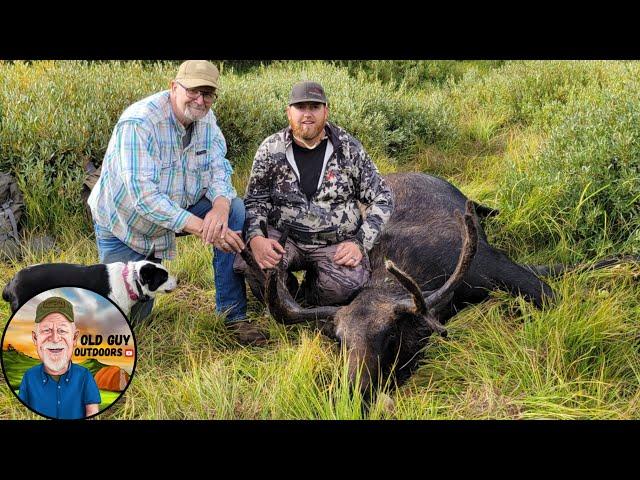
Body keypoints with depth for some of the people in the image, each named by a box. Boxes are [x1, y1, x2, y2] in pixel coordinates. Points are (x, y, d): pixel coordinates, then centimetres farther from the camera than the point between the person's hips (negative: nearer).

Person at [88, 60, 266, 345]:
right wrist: (201, 228, -43)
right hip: (123, 223, -5)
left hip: (173, 211, 5)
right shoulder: (138, 122, -29)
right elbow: (144, 196, -36)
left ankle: (233, 315, -13)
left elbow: (219, 169, -11)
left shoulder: (205, 119, -8)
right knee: (128, 317, -2)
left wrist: (220, 205, -36)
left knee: (234, 210, -20)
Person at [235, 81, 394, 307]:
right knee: (246, 261, -30)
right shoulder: (270, 150, 0)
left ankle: (307, 298, 5)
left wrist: (360, 243, -10)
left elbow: (382, 199, 3)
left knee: (348, 283, -31)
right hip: (284, 237, 0)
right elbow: (255, 201, 3)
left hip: (337, 244, 0)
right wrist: (255, 238, -19)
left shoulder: (349, 148, -1)